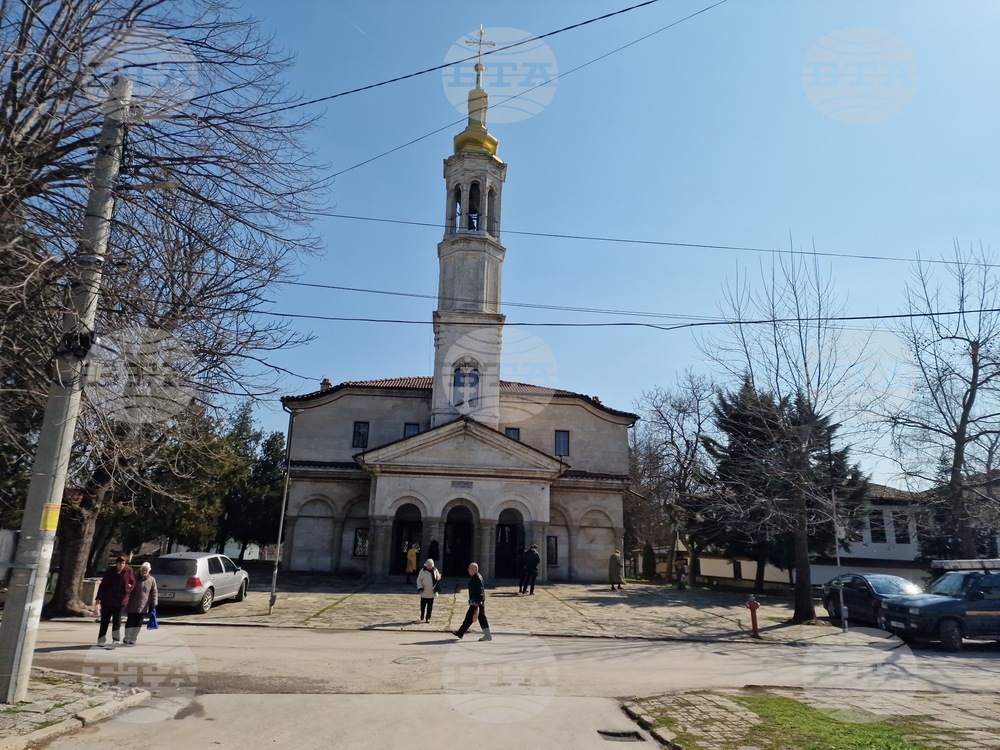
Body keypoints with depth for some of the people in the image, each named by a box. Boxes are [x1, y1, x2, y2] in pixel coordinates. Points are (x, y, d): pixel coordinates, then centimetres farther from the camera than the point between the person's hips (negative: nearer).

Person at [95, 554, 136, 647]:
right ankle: (101, 640, 13)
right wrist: (99, 598, -6)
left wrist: (128, 588, -13)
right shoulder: (110, 572, -7)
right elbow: (103, 585, -4)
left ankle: (115, 639, 16)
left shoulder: (129, 571, -4)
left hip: (120, 600, 0)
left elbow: (132, 582, 4)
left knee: (117, 620, 7)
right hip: (107, 599, 0)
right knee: (105, 620, 5)